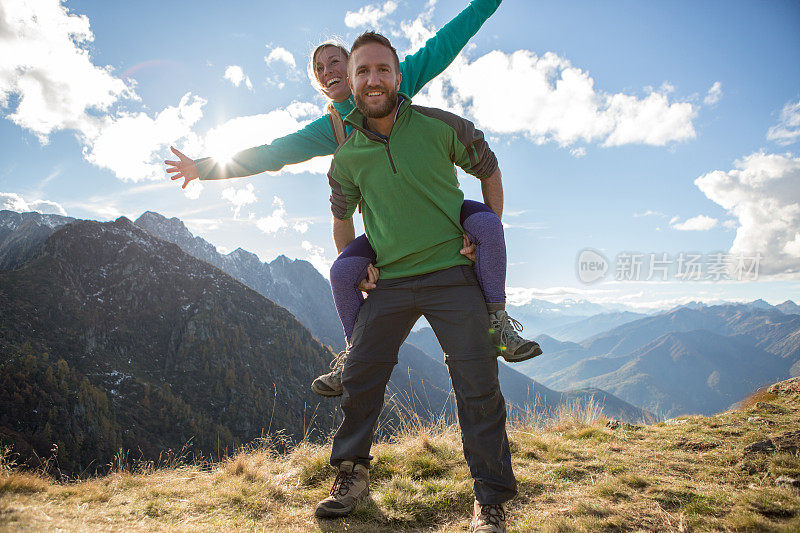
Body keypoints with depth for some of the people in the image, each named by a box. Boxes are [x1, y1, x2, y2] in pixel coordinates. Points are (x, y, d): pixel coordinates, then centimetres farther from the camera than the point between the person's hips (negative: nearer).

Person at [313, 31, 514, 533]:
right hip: (389, 283, 3)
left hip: (453, 274, -2)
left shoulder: (440, 126, -3)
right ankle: (353, 474, 26)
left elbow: (488, 168, 12)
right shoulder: (347, 156, 4)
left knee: (478, 386, -3)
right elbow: (342, 214, 20)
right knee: (360, 375, 4)